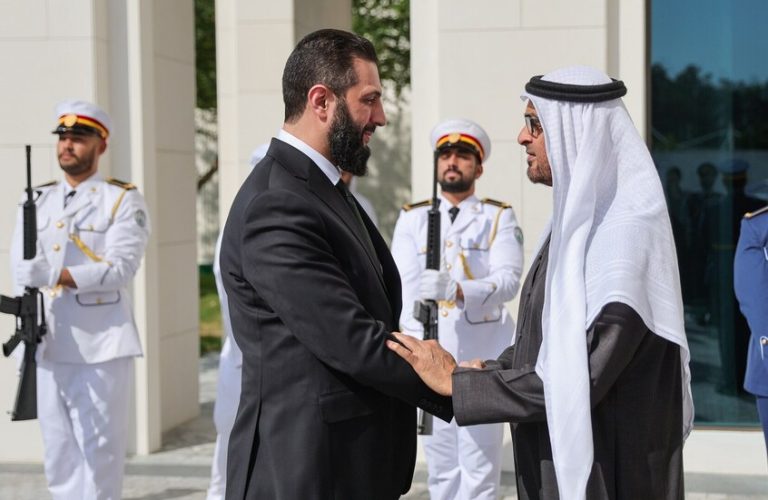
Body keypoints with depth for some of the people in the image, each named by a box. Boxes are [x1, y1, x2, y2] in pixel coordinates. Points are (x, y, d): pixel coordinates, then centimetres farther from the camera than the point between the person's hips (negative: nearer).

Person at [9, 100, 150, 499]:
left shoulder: (123, 200, 1)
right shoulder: (37, 200, 16)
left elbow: (120, 267, -13)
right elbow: (21, 266, 3)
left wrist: (56, 275, -22)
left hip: (101, 345, -5)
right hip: (48, 345, 5)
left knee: (98, 451, -3)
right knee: (58, 453, 9)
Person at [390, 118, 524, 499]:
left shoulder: (499, 217, 5)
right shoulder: (411, 218, 11)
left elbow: (508, 280, -12)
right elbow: (403, 285, -2)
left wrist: (457, 289, -31)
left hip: (482, 357, -2)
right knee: (440, 468, 9)